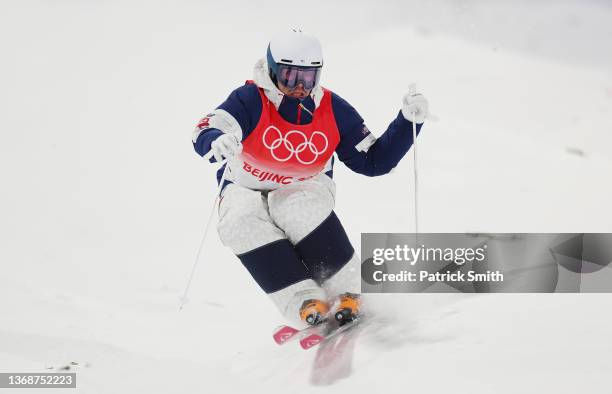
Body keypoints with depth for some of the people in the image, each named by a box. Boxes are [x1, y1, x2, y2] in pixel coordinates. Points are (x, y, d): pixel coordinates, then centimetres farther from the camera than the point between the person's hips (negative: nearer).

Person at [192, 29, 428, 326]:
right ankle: (304, 301, -30)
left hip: (303, 189, 0)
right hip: (245, 190, 0)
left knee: (299, 208, -36)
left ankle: (344, 290, -20)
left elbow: (373, 161, -2)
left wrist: (407, 122, -13)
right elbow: (204, 133, -33)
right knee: (242, 225, -34)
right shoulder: (250, 100, -18)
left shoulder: (333, 110, -9)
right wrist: (216, 141, -58)